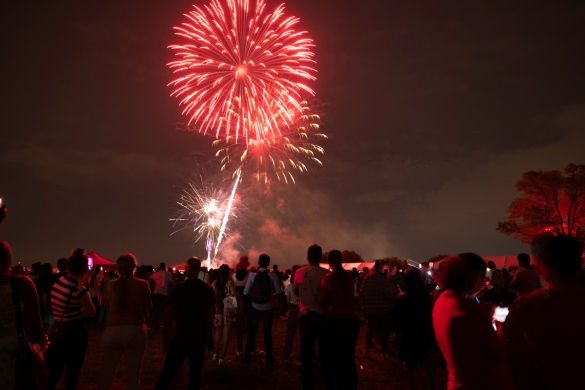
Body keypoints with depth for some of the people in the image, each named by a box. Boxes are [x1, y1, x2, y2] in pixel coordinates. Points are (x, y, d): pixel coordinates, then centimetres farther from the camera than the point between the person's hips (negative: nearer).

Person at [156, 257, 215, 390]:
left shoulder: (179, 288, -11)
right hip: (200, 335, 2)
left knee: (169, 370, 8)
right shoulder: (208, 289, -3)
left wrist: (166, 335, -1)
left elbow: (169, 314, -11)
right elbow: (212, 312, 2)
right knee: (195, 371, 14)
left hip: (181, 335, -2)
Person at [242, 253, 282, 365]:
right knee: (267, 333, 16)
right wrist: (270, 295, 5)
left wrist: (254, 295, 7)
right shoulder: (272, 275, -13)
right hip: (268, 308, 0)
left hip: (255, 308, 0)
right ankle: (269, 358, 23)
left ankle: (247, 356, 25)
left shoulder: (252, 275, -12)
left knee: (251, 332, 16)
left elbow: (246, 292, -11)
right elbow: (278, 291, -13)